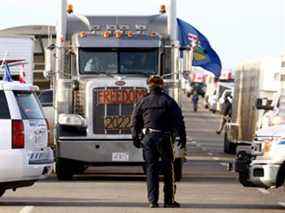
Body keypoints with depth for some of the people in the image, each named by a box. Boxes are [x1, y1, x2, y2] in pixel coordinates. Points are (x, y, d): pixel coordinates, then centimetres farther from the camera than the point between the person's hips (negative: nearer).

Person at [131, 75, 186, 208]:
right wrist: (182, 137, 2)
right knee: (168, 170, 6)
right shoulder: (168, 101, 1)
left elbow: (135, 122, 9)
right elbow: (179, 121, -3)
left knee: (151, 169, 4)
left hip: (148, 138, 2)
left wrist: (136, 139, 18)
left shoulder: (142, 102, 7)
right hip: (165, 138, -2)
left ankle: (152, 201, -1)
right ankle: (169, 200, 6)